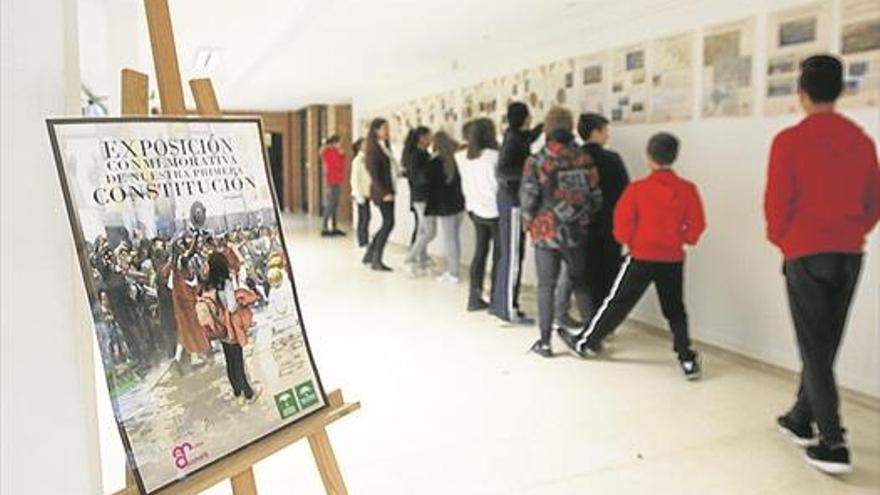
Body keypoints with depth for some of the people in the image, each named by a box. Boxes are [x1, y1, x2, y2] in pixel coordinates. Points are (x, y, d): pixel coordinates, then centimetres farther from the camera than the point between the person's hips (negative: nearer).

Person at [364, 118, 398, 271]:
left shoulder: (385, 147, 13)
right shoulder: (373, 148, -11)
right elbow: (374, 174, -15)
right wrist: (384, 193, -18)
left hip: (388, 191, 8)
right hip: (381, 191, -8)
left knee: (387, 224, 12)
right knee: (388, 223, -7)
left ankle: (369, 255, 22)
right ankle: (376, 260, 0)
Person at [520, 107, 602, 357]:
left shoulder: (536, 161, -9)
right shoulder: (584, 160, -1)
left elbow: (528, 198, -8)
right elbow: (596, 198, 2)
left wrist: (529, 222, 10)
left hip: (546, 232, -2)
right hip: (577, 233, 3)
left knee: (546, 285, 5)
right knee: (581, 281, 17)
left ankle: (545, 341, 7)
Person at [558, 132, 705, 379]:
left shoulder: (637, 188, -11)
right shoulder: (688, 190, -4)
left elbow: (623, 222, -10)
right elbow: (696, 225, -3)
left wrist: (628, 240, 9)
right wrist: (681, 239, 14)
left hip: (642, 257, -2)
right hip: (673, 259, 2)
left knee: (618, 303, 8)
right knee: (675, 310, 13)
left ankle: (586, 342, 21)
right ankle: (688, 360, 9)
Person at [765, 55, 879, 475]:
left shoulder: (789, 141, -11)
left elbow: (777, 202, -10)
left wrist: (780, 238, 8)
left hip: (805, 254, -5)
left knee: (815, 349, 2)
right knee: (825, 344, 16)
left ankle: (833, 444, 0)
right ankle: (801, 419, 29)